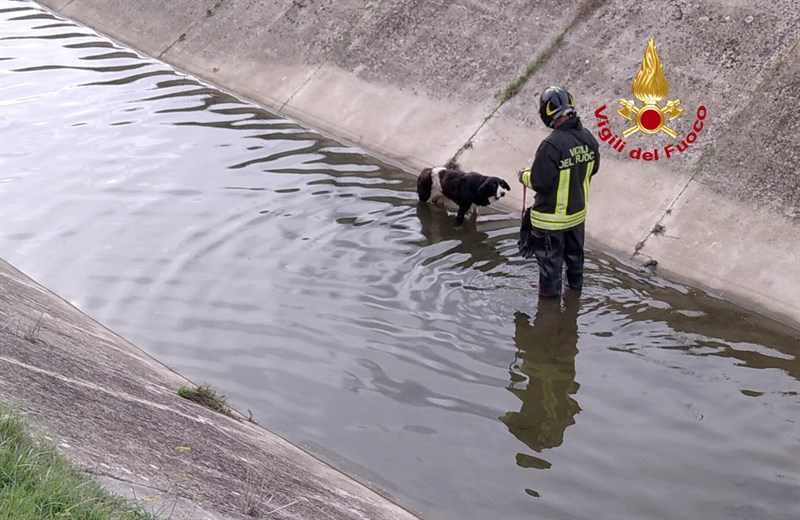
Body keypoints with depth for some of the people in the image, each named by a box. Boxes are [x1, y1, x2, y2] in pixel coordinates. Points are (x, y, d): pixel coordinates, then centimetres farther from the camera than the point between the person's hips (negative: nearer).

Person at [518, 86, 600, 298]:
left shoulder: (551, 145, -33)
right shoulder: (588, 138, -10)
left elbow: (539, 183, -27)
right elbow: (592, 168, 6)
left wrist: (524, 175, -6)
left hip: (551, 216, -7)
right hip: (578, 210, 7)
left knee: (550, 256, 15)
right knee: (574, 249, 29)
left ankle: (550, 291, 32)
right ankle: (576, 282, 49)